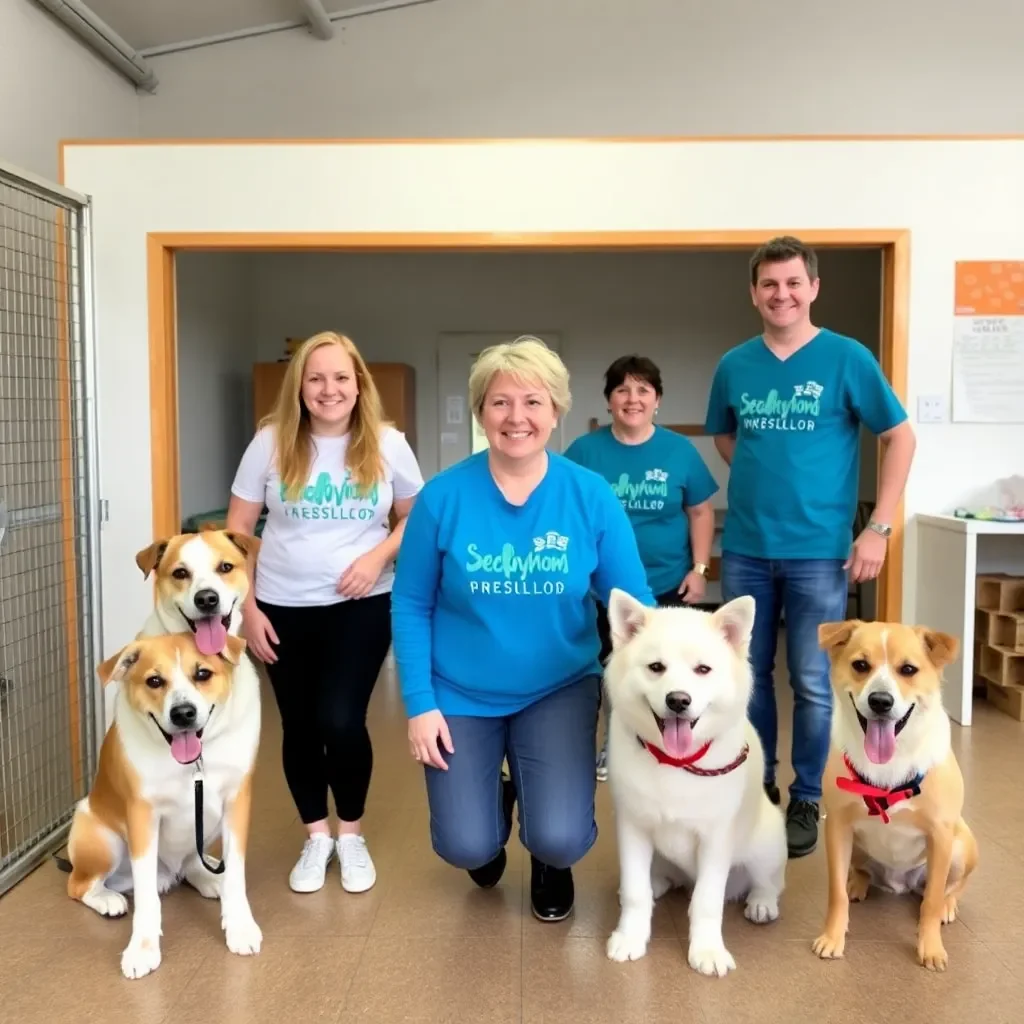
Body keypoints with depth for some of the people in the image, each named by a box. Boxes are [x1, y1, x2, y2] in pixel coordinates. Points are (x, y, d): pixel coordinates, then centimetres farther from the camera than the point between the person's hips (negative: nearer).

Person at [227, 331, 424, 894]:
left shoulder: (387, 445, -4)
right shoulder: (271, 442, -5)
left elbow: (417, 519, 6)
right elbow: (236, 529, 0)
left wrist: (378, 556, -13)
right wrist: (245, 607, -5)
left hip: (361, 606, -1)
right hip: (283, 608, 2)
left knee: (341, 721, -11)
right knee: (300, 726, 9)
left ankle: (351, 835, 16)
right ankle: (316, 837, 31)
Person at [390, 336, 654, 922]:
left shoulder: (592, 496, -12)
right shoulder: (444, 497, -13)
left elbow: (634, 607, -6)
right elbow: (411, 606, -5)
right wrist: (419, 703, -9)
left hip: (560, 690, 0)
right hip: (460, 693, 0)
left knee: (560, 839, -14)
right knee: (465, 848, -3)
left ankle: (551, 865, 26)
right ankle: (496, 802, 35)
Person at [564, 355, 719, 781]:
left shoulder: (679, 450, -3)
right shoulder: (584, 450, -4)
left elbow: (700, 512, 2)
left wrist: (699, 569, -4)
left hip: (668, 584, 0)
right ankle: (613, 743, 31)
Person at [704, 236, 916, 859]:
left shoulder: (847, 358, -5)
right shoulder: (734, 365, 5)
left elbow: (901, 437, -2)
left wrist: (879, 528, -8)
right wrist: (763, 477, 5)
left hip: (819, 550, -3)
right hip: (745, 549, 3)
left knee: (813, 683, 4)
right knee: (749, 676, 12)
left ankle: (806, 800, 21)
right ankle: (758, 785, 29)